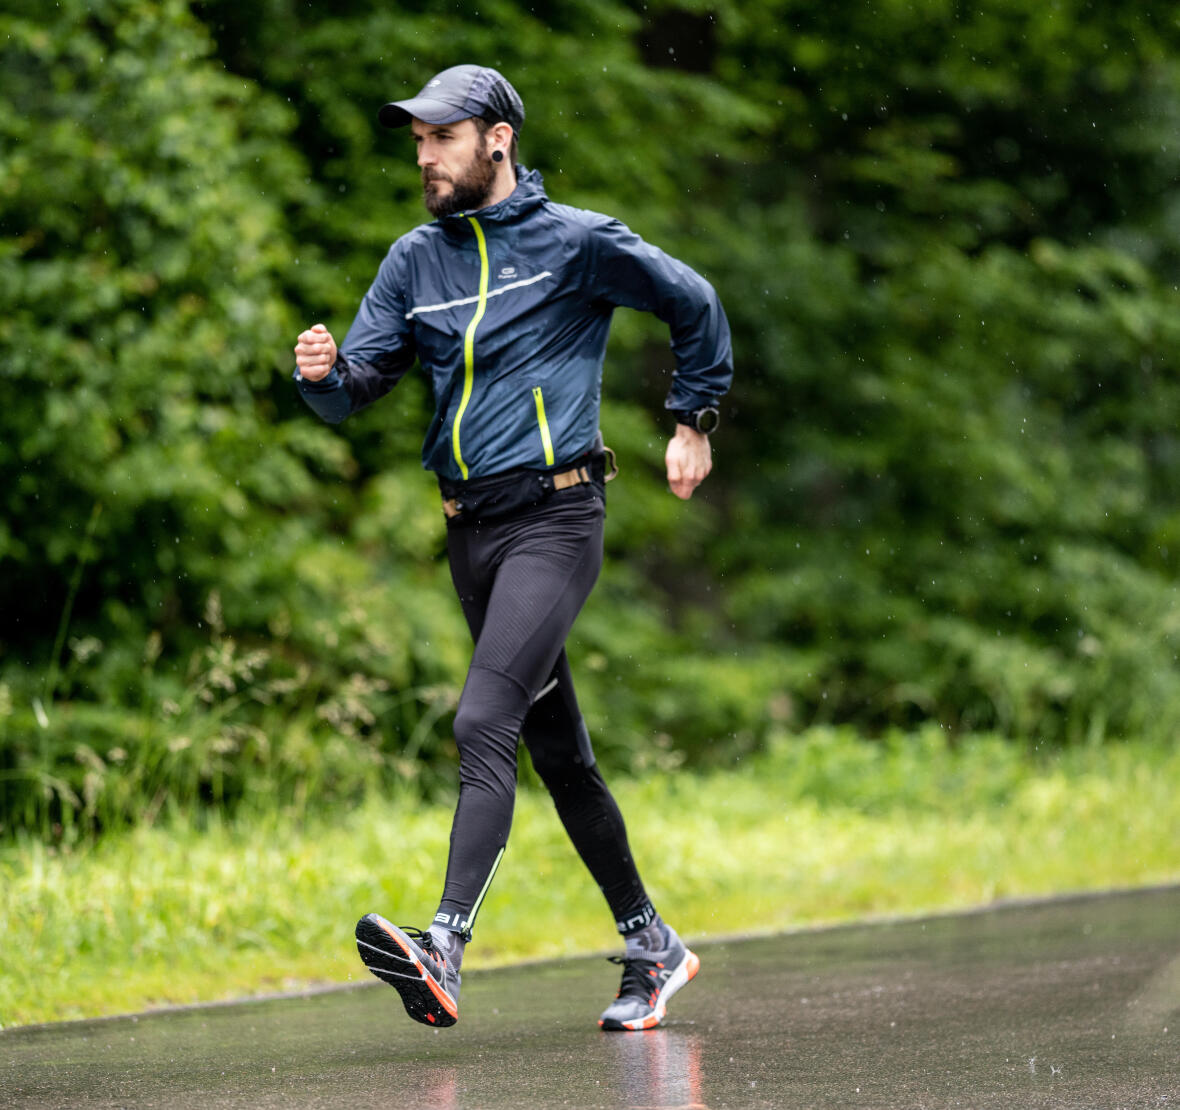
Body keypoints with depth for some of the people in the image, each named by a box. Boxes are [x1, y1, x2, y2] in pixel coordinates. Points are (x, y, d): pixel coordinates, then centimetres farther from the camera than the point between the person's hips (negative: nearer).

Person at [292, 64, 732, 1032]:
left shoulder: (577, 243, -4)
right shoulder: (416, 261, 11)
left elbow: (694, 307, 8)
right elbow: (359, 386, 6)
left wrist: (694, 423, 8)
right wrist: (324, 373, -16)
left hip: (555, 518, -7)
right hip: (471, 532, 7)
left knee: (485, 724, -22)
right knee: (557, 751, 13)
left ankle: (445, 950, -33)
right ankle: (652, 947, 26)